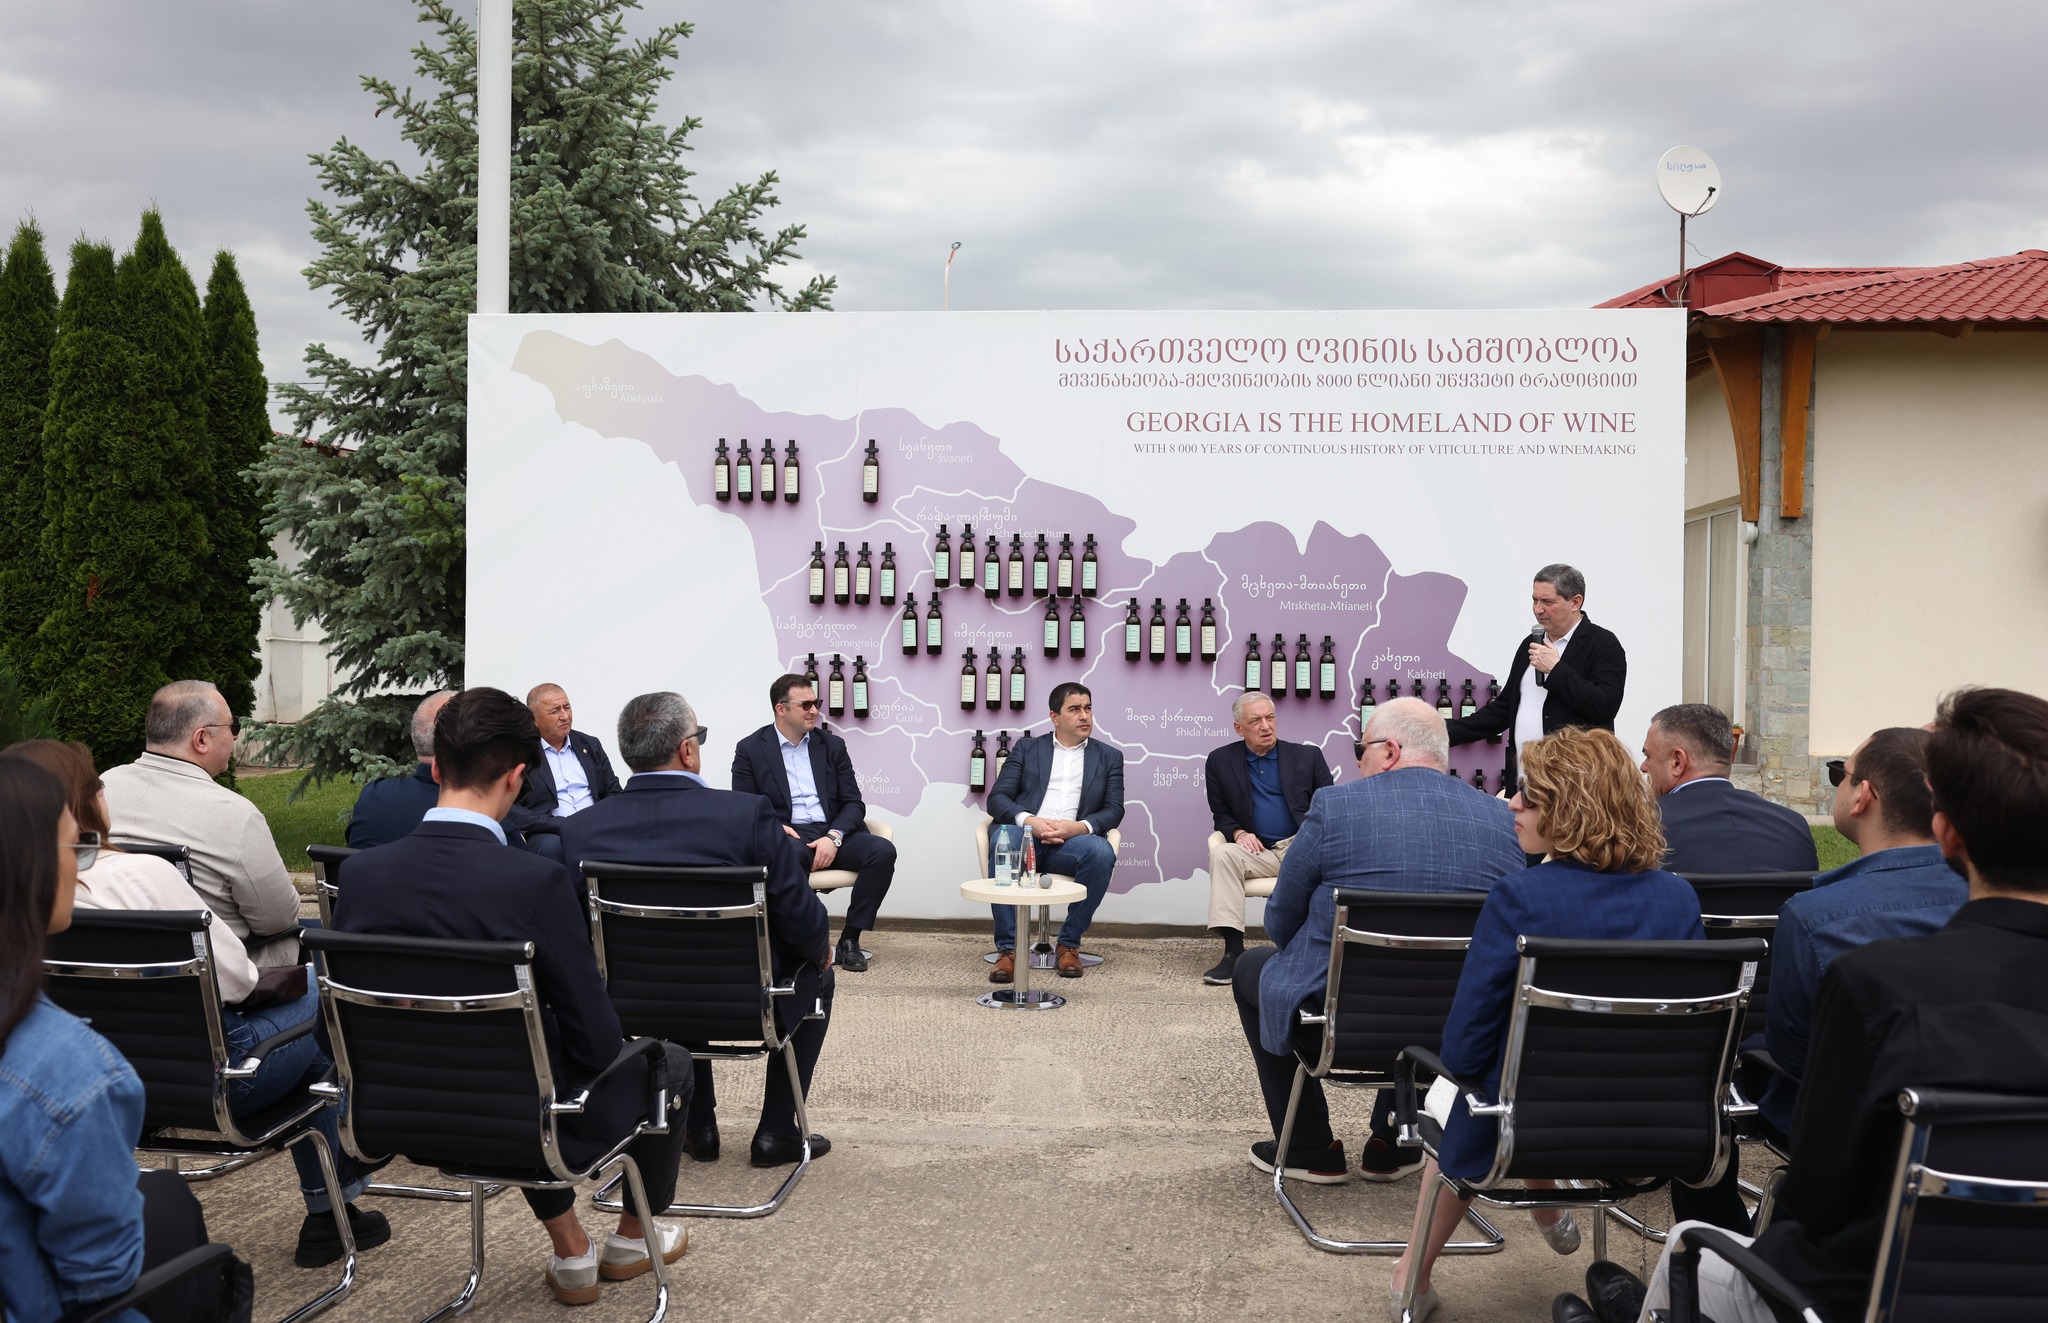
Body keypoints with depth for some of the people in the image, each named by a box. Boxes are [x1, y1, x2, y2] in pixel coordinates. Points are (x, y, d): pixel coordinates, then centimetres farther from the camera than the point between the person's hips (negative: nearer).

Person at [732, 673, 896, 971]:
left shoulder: (832, 745, 14)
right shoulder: (751, 749, 6)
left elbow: (853, 802, 8)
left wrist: (834, 837, -12)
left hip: (833, 835, 4)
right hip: (787, 836, -3)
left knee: (883, 851, -26)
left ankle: (850, 940, -13)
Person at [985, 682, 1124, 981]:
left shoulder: (1109, 757, 19)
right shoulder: (1027, 748, 18)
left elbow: (1114, 810, 8)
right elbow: (997, 798, 7)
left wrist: (1079, 827, -14)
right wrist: (1028, 821, -14)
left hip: (1072, 843, 1)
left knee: (1102, 852, -34)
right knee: (1002, 838, -36)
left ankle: (1069, 943, -16)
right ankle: (1008, 948, -31)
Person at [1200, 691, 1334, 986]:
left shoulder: (1308, 756, 10)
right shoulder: (1220, 761, 10)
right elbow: (1221, 814, 15)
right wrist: (1238, 832, -8)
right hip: (1259, 852, 1)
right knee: (1221, 854, -30)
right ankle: (1233, 950, -30)